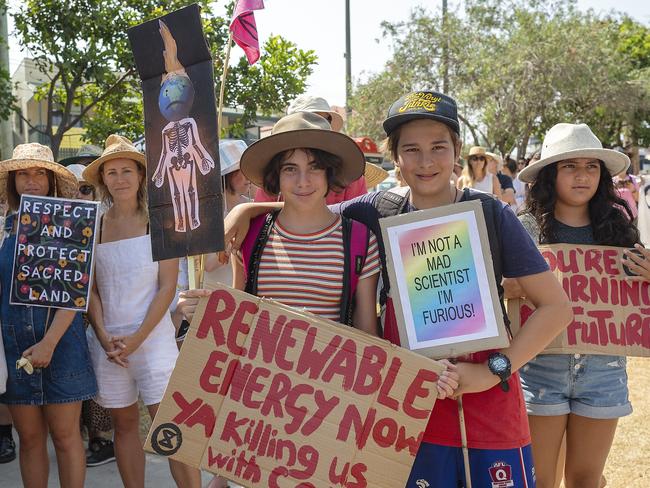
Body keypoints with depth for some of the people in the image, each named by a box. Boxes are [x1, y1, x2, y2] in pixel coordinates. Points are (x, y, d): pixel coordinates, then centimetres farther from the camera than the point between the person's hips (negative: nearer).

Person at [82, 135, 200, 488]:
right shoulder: (92, 226, 6)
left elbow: (167, 288, -4)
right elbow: (89, 288, 6)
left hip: (153, 336, -3)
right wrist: (104, 337, -7)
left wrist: (137, 338, -11)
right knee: (124, 425, 11)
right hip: (107, 340, 3)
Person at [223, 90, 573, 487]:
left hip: (490, 410, -1)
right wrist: (248, 209, -4)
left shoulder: (491, 215, -6)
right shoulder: (378, 212, 0)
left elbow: (557, 306, -5)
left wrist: (494, 370, -14)